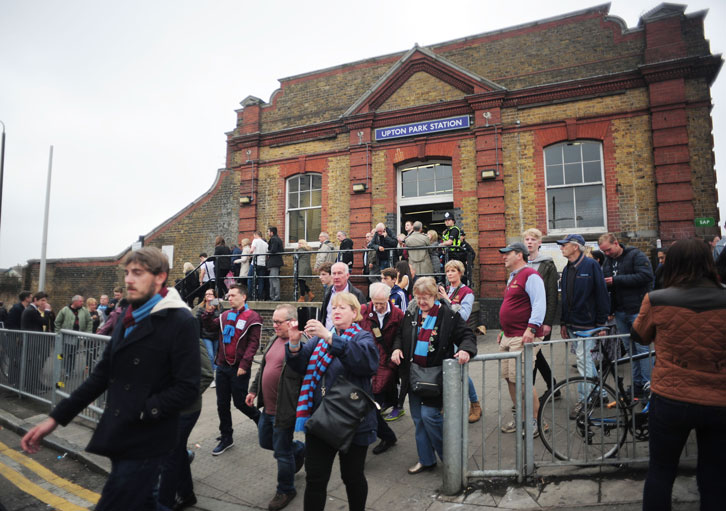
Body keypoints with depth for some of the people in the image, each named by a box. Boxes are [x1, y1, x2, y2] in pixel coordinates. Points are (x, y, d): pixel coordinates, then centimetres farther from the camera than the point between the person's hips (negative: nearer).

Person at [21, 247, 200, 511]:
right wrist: (56, 417, 9)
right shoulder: (128, 319, 10)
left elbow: (187, 387, -19)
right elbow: (103, 373, 12)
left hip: (145, 442, -8)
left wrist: (140, 412, -20)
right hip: (120, 437, 8)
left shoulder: (179, 321, -16)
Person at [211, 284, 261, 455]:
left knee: (240, 403, 4)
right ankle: (226, 438, 26)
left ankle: (260, 418, 33)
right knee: (222, 404, 11)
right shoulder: (225, 315, 10)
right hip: (222, 366, 6)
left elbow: (253, 343, -12)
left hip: (239, 368, -5)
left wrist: (244, 364, -18)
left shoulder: (252, 317, -8)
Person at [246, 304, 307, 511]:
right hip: (268, 407, 9)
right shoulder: (274, 340, 8)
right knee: (265, 441, 24)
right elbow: (262, 367, 18)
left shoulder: (301, 344, -21)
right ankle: (299, 449, 47)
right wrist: (254, 390, 17)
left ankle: (285, 491, 32)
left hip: (284, 410, -9)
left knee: (282, 452, 7)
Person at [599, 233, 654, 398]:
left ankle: (647, 385, 8)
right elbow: (605, 282, 20)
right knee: (629, 348, 12)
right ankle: (636, 385, 21)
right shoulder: (608, 261, 13)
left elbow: (646, 276, -20)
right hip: (620, 311, 7)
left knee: (641, 347, -2)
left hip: (637, 310, -6)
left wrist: (616, 280, -20)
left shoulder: (635, 255, -8)